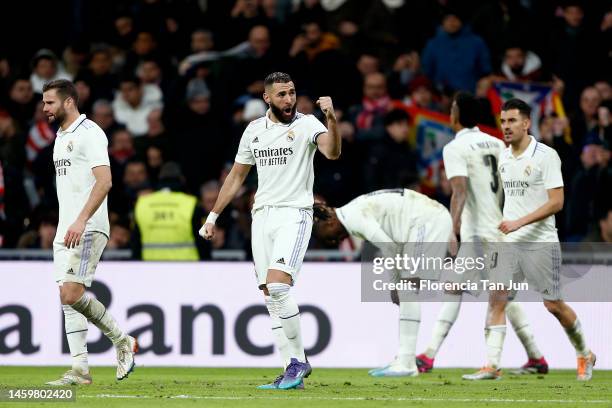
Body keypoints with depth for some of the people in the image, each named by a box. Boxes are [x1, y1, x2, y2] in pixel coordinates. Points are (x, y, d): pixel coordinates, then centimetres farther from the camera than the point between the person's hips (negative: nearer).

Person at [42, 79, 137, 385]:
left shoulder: (88, 133, -10)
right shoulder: (61, 137, 19)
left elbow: (104, 181, -20)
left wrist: (81, 221, -27)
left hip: (87, 230, -9)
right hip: (66, 231, 9)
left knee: (72, 294, -18)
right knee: (67, 298, 3)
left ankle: (122, 341, -2)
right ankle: (80, 369, 4)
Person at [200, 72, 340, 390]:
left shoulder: (306, 124, -3)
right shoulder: (254, 130, 13)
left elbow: (332, 152, -21)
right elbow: (236, 176, 22)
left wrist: (331, 120, -38)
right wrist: (213, 217, 22)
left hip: (294, 214, -6)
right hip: (262, 217, 6)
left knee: (277, 287, -21)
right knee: (271, 299, 1)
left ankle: (297, 360, -9)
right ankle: (295, 367, 6)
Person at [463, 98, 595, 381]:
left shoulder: (546, 156, -11)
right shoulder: (502, 158, 10)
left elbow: (556, 202, -15)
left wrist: (520, 223, -22)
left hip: (540, 242, -5)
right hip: (508, 242, 5)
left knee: (554, 305, 2)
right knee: (496, 299, -8)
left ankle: (585, 355, 24)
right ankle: (491, 366, -9)